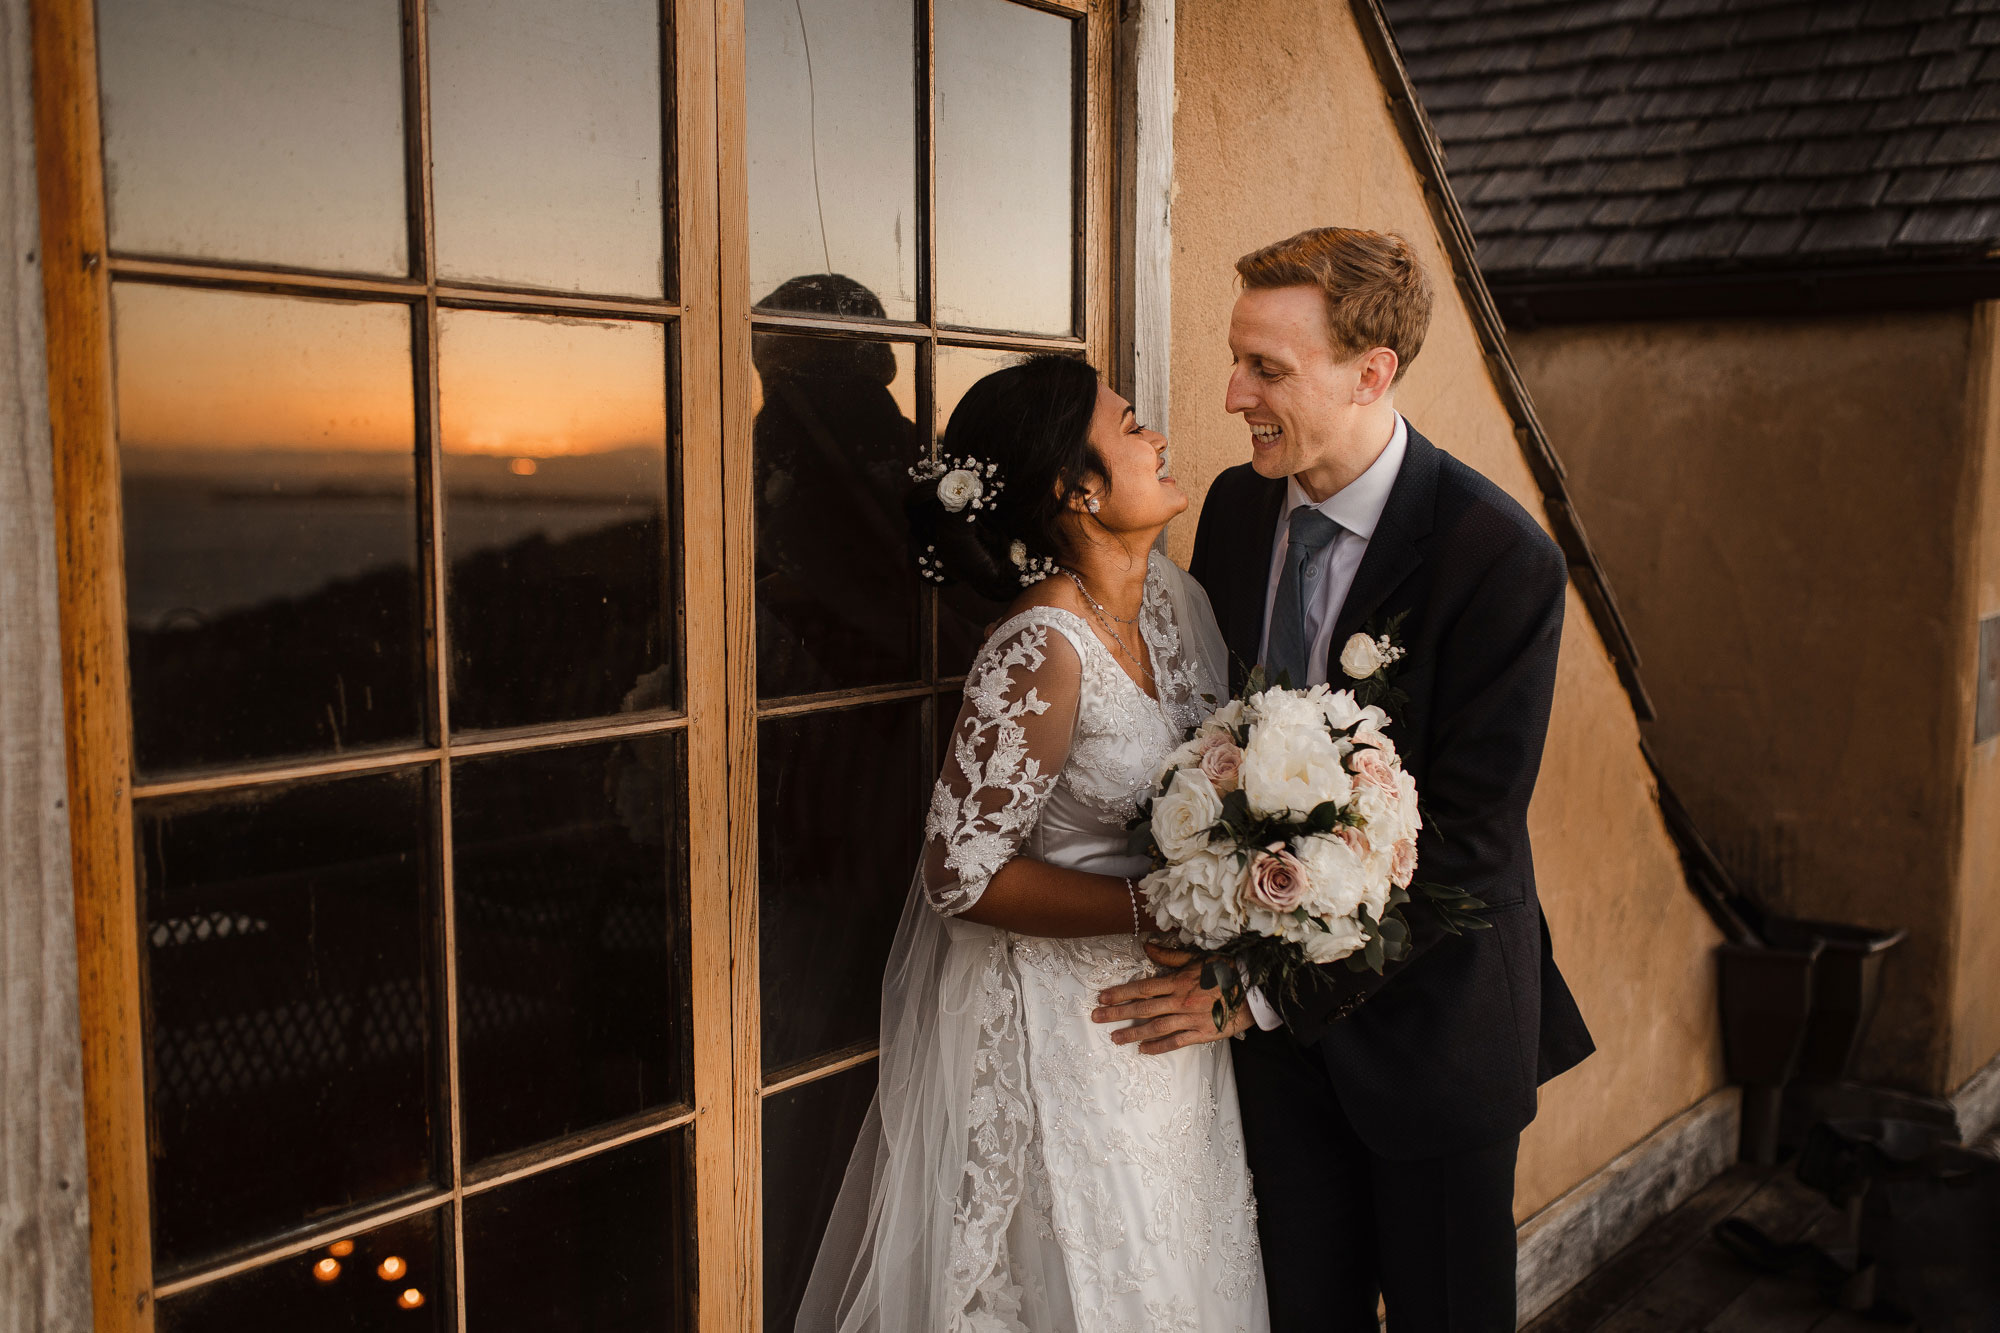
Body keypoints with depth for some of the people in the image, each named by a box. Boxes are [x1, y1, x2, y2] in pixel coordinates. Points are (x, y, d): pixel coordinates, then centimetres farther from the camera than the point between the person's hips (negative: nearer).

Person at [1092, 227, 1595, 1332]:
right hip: (1276, 1015, 5)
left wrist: (1268, 983, -23)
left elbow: (1469, 836, -22)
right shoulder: (1236, 507, -1)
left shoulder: (1501, 557, -21)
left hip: (1427, 1005, -4)